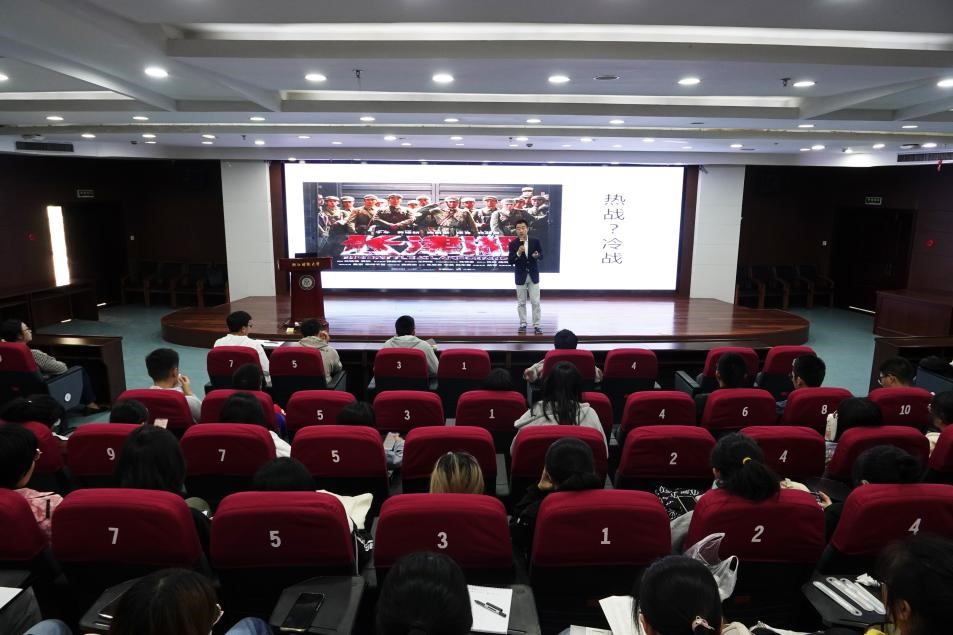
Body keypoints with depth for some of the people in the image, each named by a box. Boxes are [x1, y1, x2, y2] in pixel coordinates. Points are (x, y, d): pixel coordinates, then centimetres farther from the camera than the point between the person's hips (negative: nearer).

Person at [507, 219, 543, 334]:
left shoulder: (535, 241, -3)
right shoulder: (513, 244, -6)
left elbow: (541, 256, 2)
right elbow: (510, 262, -10)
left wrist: (536, 255, -21)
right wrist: (518, 253, -27)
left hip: (533, 275, 0)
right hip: (520, 276, 0)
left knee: (535, 302, 0)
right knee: (521, 302, 8)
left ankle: (536, 325, 7)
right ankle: (523, 324, 20)